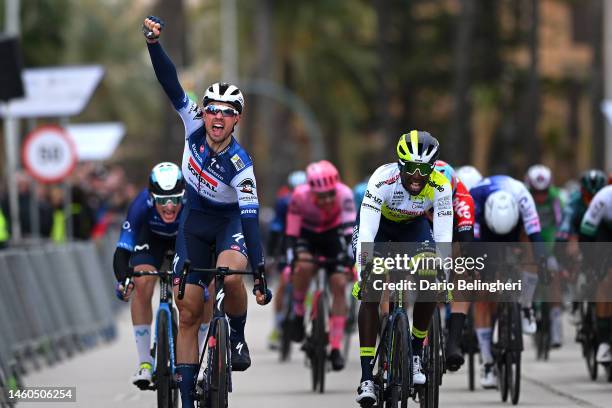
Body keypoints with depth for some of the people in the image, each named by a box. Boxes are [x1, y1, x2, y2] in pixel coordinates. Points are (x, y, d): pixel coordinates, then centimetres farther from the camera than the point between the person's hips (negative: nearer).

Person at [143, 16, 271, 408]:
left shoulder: (240, 164, -29)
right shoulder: (194, 126, -19)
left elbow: (251, 218, -31)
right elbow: (171, 85, -24)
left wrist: (261, 275, -35)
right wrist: (154, 43, -39)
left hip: (232, 220, -4)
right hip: (196, 219, 4)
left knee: (230, 275, -38)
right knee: (188, 313, -1)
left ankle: (238, 337, -9)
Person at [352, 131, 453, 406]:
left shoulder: (440, 187, -30)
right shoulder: (383, 179, -37)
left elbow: (444, 237, -29)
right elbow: (366, 232, -40)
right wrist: (362, 275, -46)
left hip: (413, 226, 2)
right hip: (378, 223, -2)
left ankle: (415, 354, 4)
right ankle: (367, 377, -18)